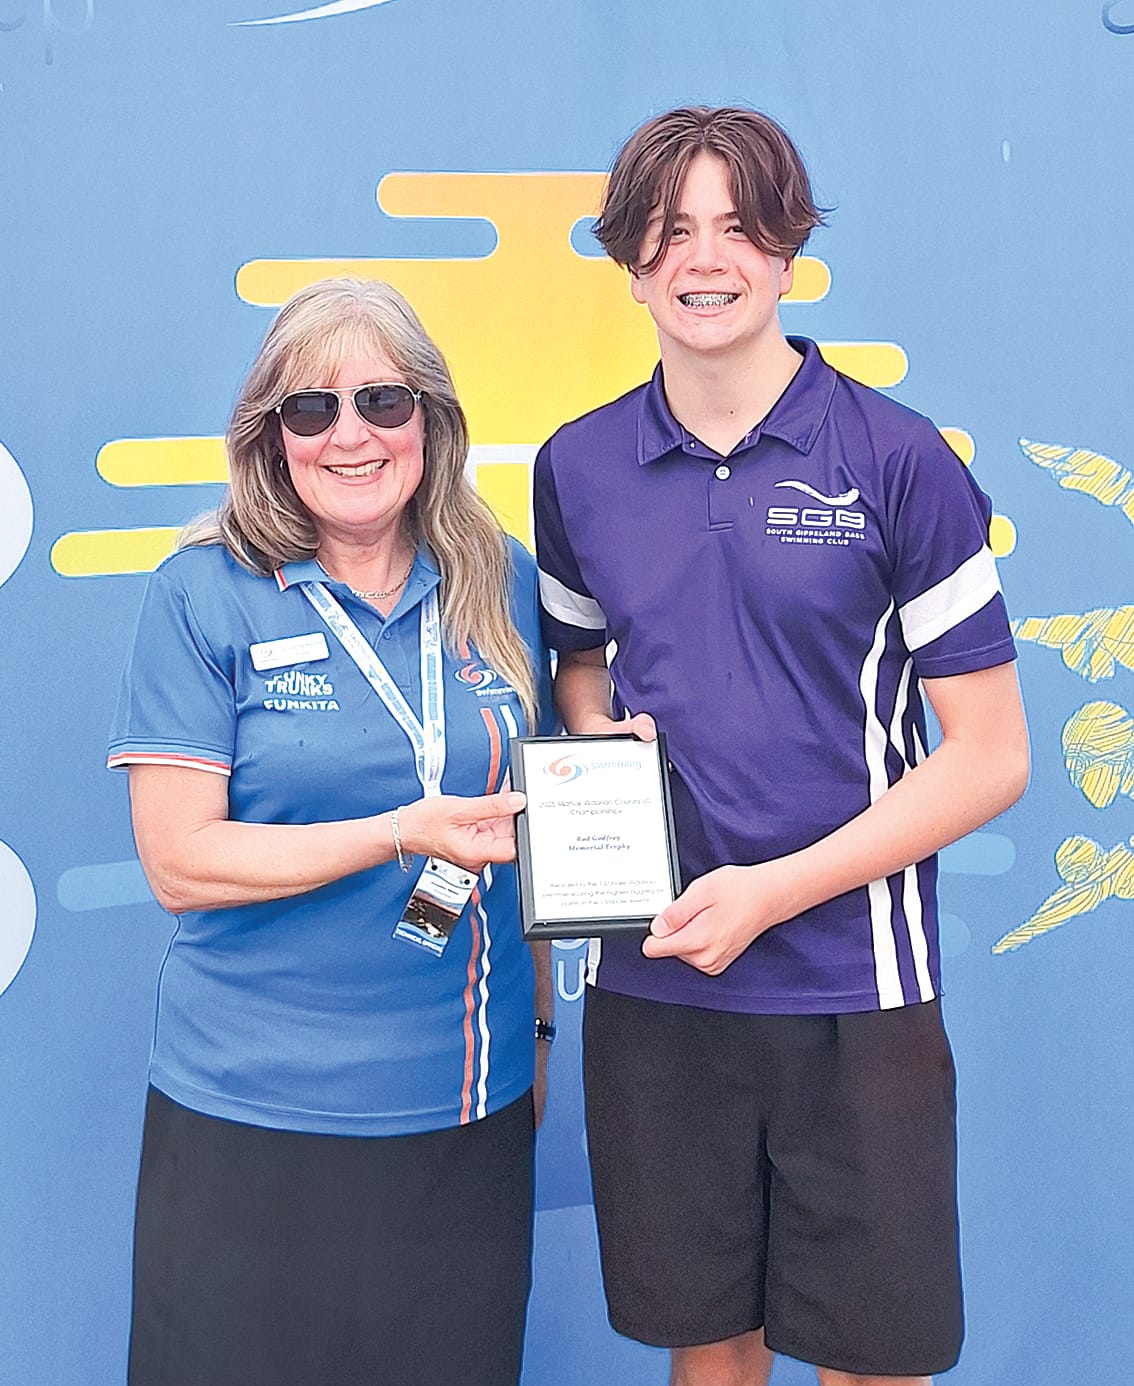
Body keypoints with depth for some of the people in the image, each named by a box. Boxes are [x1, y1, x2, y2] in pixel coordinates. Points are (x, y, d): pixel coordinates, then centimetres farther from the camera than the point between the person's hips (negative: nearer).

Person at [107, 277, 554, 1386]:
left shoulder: (501, 585, 3)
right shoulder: (205, 595, -7)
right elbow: (180, 861, -13)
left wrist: (539, 1016, 12)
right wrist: (403, 834, -22)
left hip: (469, 1115, 3)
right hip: (253, 1123, -3)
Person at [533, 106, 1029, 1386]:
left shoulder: (897, 461, -7)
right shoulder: (578, 467, 4)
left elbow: (989, 756, -7)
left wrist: (773, 891, -15)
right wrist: (598, 734, -4)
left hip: (854, 993, -2)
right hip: (650, 987, 3)